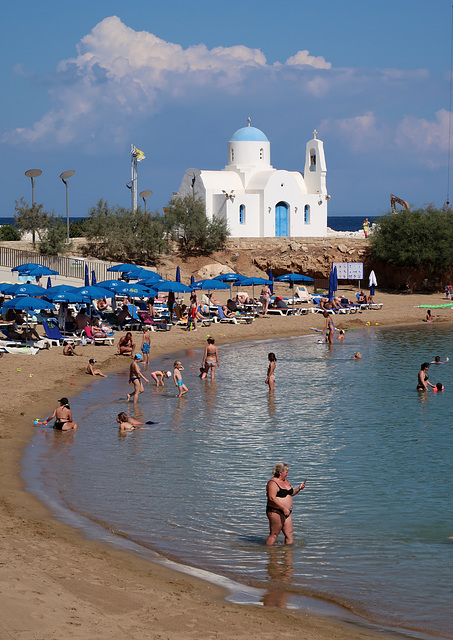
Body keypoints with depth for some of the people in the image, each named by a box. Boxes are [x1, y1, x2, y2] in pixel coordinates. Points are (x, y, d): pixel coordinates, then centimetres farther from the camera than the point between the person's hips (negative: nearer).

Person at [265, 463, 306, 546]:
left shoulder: (286, 481, 15)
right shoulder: (273, 483, -14)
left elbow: (291, 493, 27)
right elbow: (272, 498, -24)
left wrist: (299, 488, 7)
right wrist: (284, 508, -27)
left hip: (286, 513, 9)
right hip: (275, 512, -9)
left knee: (289, 534, 7)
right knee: (274, 534, -4)